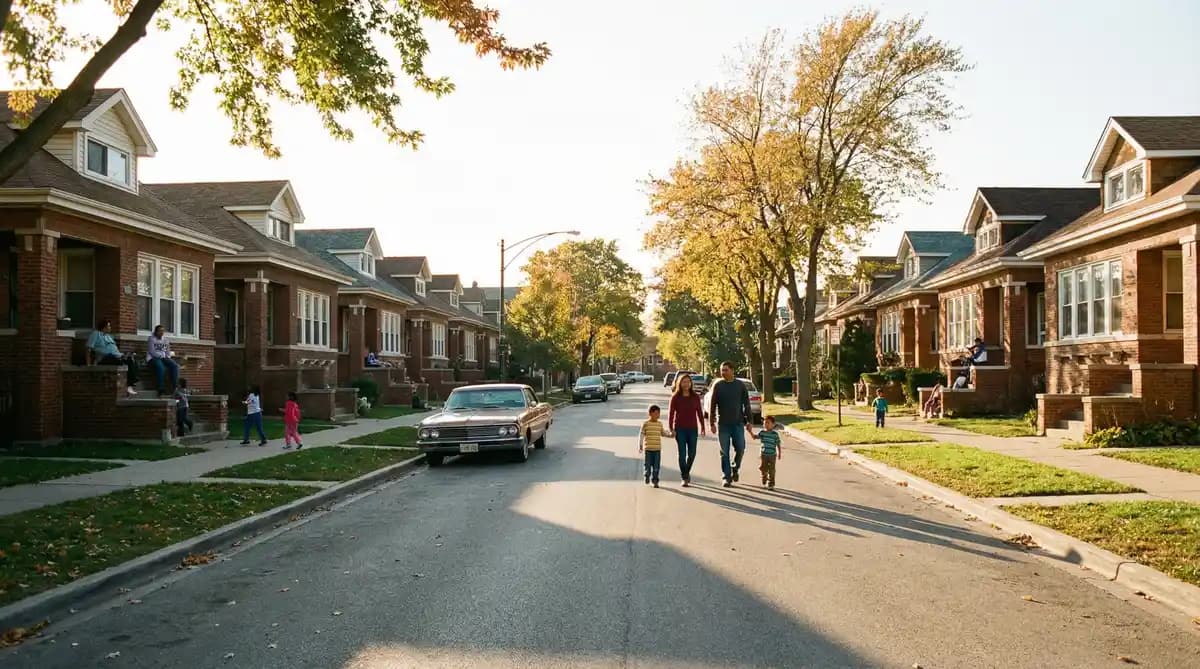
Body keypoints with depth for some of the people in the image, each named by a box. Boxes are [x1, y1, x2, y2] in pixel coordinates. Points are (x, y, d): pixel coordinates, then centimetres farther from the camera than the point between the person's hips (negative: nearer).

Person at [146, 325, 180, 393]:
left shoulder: (165, 340, 15)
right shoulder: (152, 339, -2)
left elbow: (168, 351, 17)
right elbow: (152, 352, -11)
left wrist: (167, 357, -3)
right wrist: (162, 355, -14)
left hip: (164, 358, 6)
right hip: (153, 358, -6)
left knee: (175, 365, -23)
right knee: (161, 367, -38)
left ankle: (175, 387, -26)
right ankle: (160, 389, -37)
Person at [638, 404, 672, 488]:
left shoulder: (660, 424, 6)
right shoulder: (646, 424, -4)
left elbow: (663, 433, 19)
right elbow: (641, 435, -3)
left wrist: (670, 433, 2)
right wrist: (640, 445, -8)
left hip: (657, 449, 2)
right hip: (648, 448, -2)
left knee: (656, 466, -1)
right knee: (648, 464, 5)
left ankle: (655, 480, 10)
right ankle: (647, 476, 32)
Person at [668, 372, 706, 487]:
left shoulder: (695, 397, 4)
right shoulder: (675, 397, -1)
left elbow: (700, 412, 8)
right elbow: (671, 413, -2)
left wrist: (702, 427, 3)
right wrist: (670, 428, -8)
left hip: (692, 429, 2)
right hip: (680, 429, -2)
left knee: (692, 454, 5)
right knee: (682, 454, -3)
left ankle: (687, 472, 31)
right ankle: (685, 478, 4)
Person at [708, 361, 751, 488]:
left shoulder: (740, 385, 3)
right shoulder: (717, 385, 0)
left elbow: (746, 404, 7)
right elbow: (712, 405, 0)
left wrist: (748, 421, 3)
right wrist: (712, 423, -5)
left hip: (738, 423, 1)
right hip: (723, 424, -1)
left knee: (740, 448, -3)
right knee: (724, 452, 1)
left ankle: (735, 468, 23)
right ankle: (726, 477, 8)